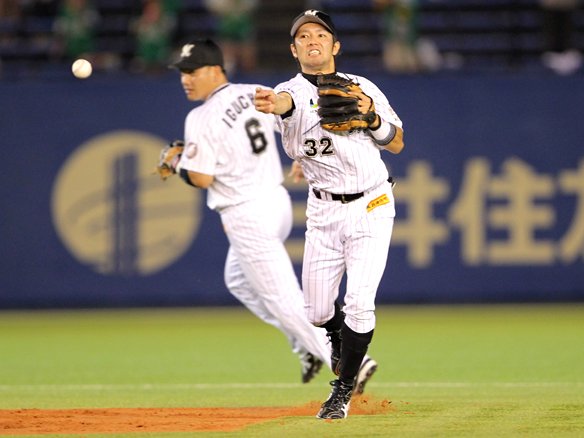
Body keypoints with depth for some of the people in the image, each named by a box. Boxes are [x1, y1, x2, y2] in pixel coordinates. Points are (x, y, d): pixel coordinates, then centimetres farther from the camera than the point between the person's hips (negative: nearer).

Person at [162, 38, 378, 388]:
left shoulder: (201, 119, -16)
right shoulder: (256, 95, 4)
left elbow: (202, 178, -18)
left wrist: (178, 164, 2)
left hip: (248, 218, -9)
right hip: (278, 202, 9)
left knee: (284, 300, -3)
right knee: (238, 280, 28)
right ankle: (308, 346, 23)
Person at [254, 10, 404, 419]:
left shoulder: (363, 88, 0)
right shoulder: (292, 91, -7)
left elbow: (397, 144, 4)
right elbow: (285, 101, -33)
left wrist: (371, 115, -16)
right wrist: (273, 105, -59)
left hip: (371, 207, -1)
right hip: (324, 211, 1)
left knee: (359, 304, -13)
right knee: (318, 311, 7)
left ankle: (343, 389, 4)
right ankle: (342, 344, 42)